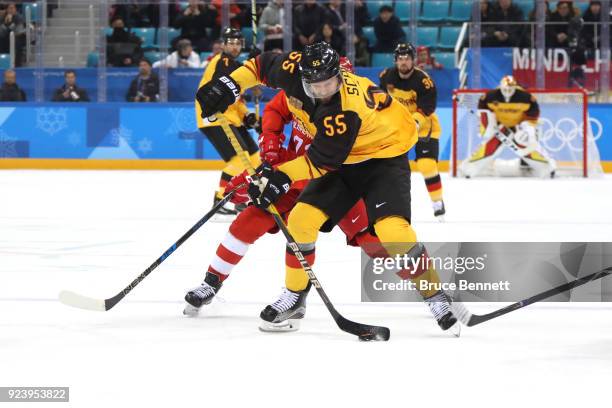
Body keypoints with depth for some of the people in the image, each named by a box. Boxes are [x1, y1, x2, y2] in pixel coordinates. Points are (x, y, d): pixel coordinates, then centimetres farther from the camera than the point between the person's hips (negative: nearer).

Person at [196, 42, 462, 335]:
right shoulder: (295, 71, -19)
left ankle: (436, 299, -10)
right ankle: (294, 298, 12)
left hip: (384, 154, -7)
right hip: (344, 159, 7)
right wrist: (229, 86, -8)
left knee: (391, 229, -25)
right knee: (301, 219, -6)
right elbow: (263, 65, 2)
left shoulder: (345, 109, -37)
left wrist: (283, 176, -32)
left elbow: (323, 160, -29)